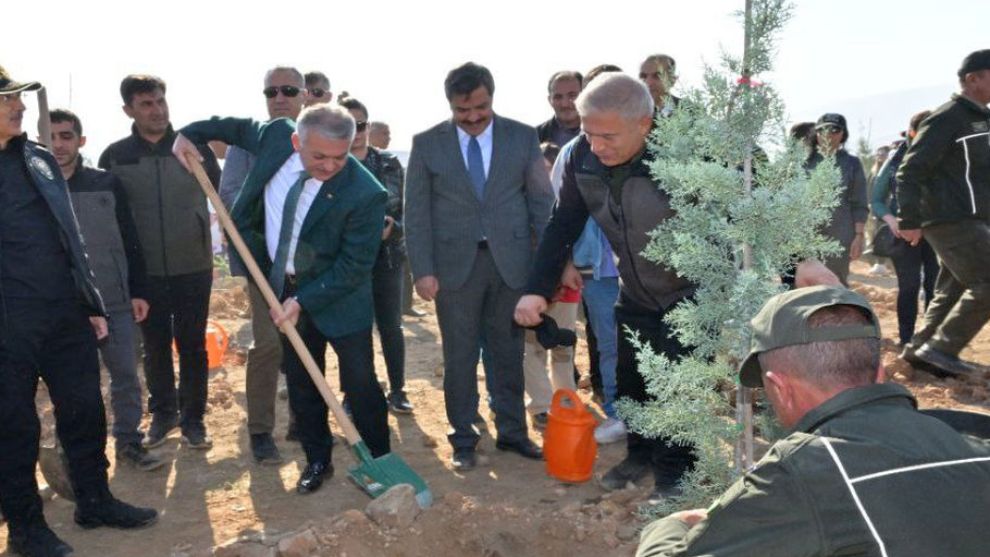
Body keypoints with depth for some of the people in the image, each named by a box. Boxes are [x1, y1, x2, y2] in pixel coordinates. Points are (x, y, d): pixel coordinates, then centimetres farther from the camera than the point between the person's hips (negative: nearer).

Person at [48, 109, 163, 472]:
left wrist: (138, 291, 1)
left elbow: (130, 241, 5)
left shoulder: (107, 184, 2)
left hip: (115, 301, 1)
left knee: (126, 375, 7)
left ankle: (129, 442, 22)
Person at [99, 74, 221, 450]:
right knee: (155, 346, 12)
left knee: (192, 345, 7)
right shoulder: (115, 156, -1)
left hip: (193, 266, -1)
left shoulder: (194, 146, -3)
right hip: (145, 271, 1)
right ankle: (163, 413, 30)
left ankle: (193, 418, 21)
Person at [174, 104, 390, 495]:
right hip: (283, 286, 5)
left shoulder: (365, 194, -29)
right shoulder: (276, 137, -14)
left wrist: (303, 301, -21)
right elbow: (239, 127, 11)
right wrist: (191, 132, 8)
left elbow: (354, 267, -22)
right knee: (301, 384, 13)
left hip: (339, 296, -4)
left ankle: (380, 463, 22)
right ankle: (317, 461, 29)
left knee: (360, 385, 3)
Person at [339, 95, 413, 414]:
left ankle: (397, 391, 19)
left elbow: (407, 209, 3)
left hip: (386, 257, 2)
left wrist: (392, 228, -15)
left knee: (391, 325, 8)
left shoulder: (389, 164, 4)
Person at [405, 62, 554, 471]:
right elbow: (416, 212, -1)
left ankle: (512, 432, 27)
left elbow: (542, 202, 4)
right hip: (454, 264, -1)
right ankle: (463, 440, 22)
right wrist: (422, 270, -8)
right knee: (459, 357, 8)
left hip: (511, 261, 1)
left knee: (510, 353, 12)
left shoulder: (523, 137, 2)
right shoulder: (427, 143, 0)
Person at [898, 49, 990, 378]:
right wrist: (910, 221, -19)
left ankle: (920, 349, 17)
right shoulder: (946, 119, -10)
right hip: (953, 220, -9)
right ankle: (941, 348, -8)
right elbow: (910, 172, -16)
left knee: (952, 291, 10)